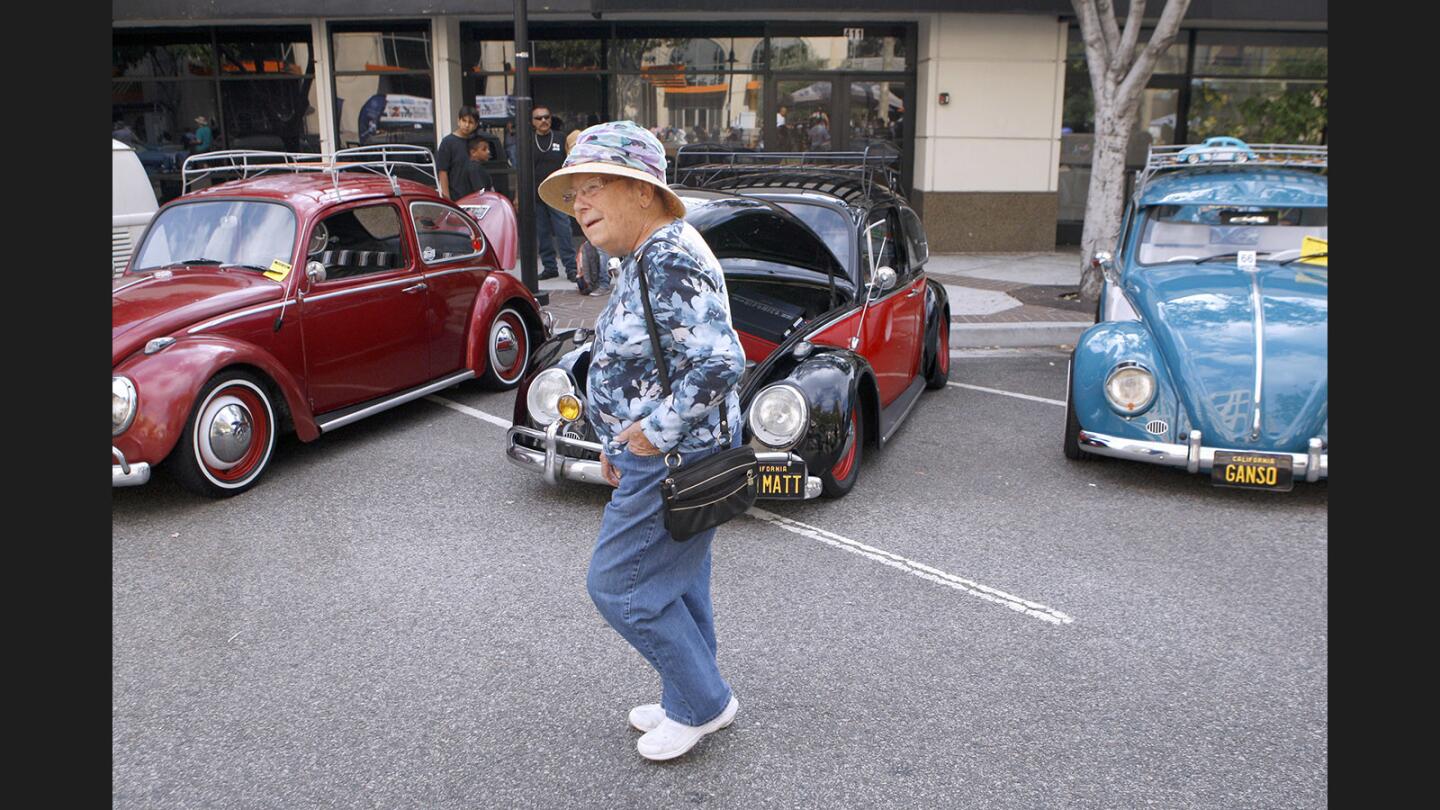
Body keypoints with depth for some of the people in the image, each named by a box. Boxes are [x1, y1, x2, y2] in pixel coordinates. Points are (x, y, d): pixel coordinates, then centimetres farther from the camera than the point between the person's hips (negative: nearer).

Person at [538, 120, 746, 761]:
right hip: (662, 457, 10)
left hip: (673, 461, -10)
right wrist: (622, 440, 17)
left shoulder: (670, 261, -24)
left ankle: (704, 702, 20)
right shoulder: (644, 258, 9)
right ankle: (690, 703, 38)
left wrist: (655, 433, -24)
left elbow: (718, 363, -33)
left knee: (618, 585, 3)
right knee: (676, 584, 21)